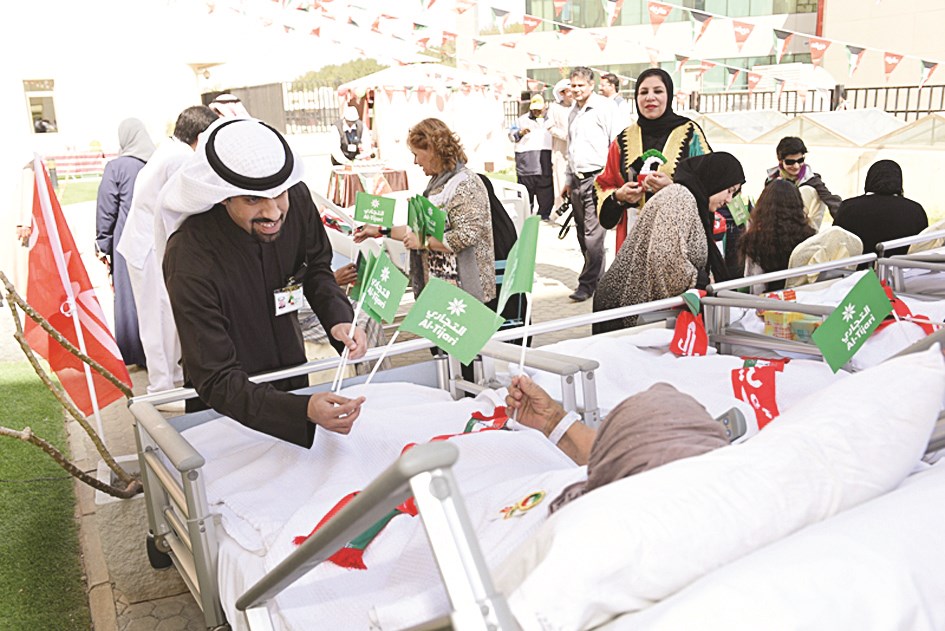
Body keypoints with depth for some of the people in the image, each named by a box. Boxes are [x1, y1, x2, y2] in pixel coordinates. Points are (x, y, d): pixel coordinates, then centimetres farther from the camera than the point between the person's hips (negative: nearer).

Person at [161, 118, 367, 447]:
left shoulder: (297, 200, -20)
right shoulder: (190, 262, -35)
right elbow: (217, 382, -34)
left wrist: (339, 319, -20)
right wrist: (305, 411, -49)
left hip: (294, 382, 5)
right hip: (227, 408, -5)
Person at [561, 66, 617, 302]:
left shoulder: (604, 107, -5)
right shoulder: (574, 111, 19)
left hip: (596, 178, -8)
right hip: (577, 179, 8)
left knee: (593, 234, -9)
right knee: (583, 234, 11)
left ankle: (587, 283, -3)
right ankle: (596, 277, 22)